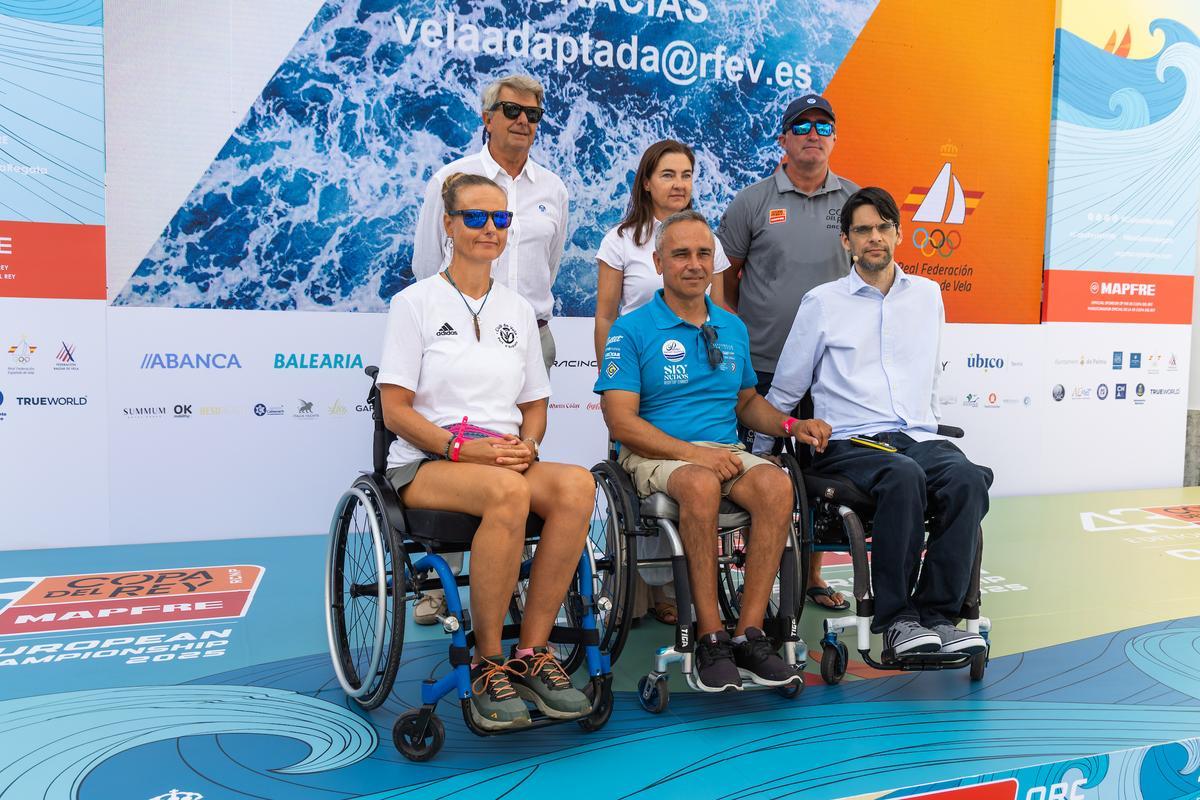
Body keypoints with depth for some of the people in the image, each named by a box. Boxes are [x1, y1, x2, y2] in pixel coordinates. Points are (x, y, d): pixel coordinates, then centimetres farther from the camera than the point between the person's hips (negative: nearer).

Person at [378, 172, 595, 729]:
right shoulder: (416, 301, 3)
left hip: (508, 459, 4)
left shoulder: (518, 310, 17)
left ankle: (531, 652, -19)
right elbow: (395, 411, -3)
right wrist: (463, 448, -18)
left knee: (576, 484, -30)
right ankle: (487, 664, -21)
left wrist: (525, 445, -5)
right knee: (507, 491, -37)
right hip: (427, 464, -4)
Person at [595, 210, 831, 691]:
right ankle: (710, 637, -26)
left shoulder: (732, 328, 17)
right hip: (656, 457, -4)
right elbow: (621, 421, -9)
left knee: (776, 484, -28)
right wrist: (691, 452, -18)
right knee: (702, 485, -38)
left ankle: (749, 633, -23)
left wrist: (791, 425, 5)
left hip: (725, 452, 5)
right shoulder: (632, 330, 0)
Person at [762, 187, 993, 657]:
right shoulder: (822, 302, 6)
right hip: (850, 443, -3)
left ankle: (937, 614, -23)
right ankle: (895, 618, -24)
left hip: (919, 439, 4)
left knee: (968, 479, -30)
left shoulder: (928, 295, 18)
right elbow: (783, 393, 12)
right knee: (905, 478, -36)